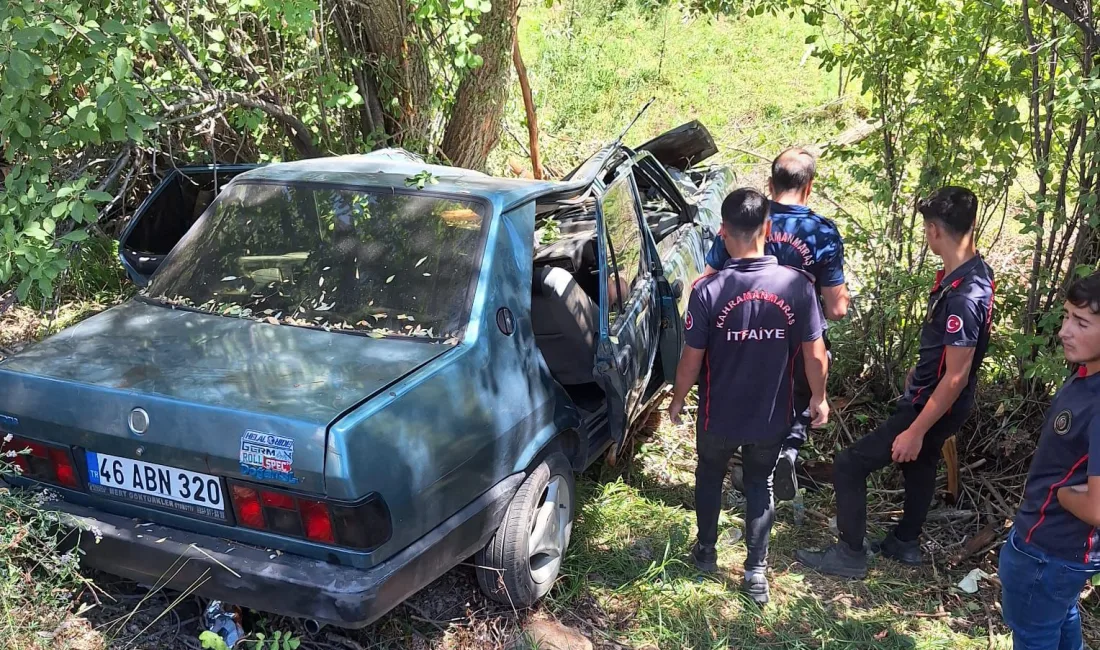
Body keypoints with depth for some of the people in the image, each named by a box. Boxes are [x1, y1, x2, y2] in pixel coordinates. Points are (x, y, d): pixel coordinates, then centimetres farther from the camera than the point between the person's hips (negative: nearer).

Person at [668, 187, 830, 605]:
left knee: (710, 477, 26)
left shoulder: (708, 291, -22)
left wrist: (677, 401, 4)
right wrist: (819, 398, 9)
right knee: (760, 484, 23)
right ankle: (756, 570, 27)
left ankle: (706, 552, 42)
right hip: (771, 415, 1)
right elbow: (815, 354, -9)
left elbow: (691, 360, -14)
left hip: (719, 415, -1)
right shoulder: (797, 285, -17)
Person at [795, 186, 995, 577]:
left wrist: (915, 430, -23)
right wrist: (919, 374, 27)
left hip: (933, 406, -10)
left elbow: (957, 376, -29)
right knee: (920, 464, 27)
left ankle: (850, 555, 10)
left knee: (850, 465, -4)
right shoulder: (972, 270, -2)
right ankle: (904, 543, 47)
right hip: (930, 396, 10)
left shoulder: (963, 295, -33)